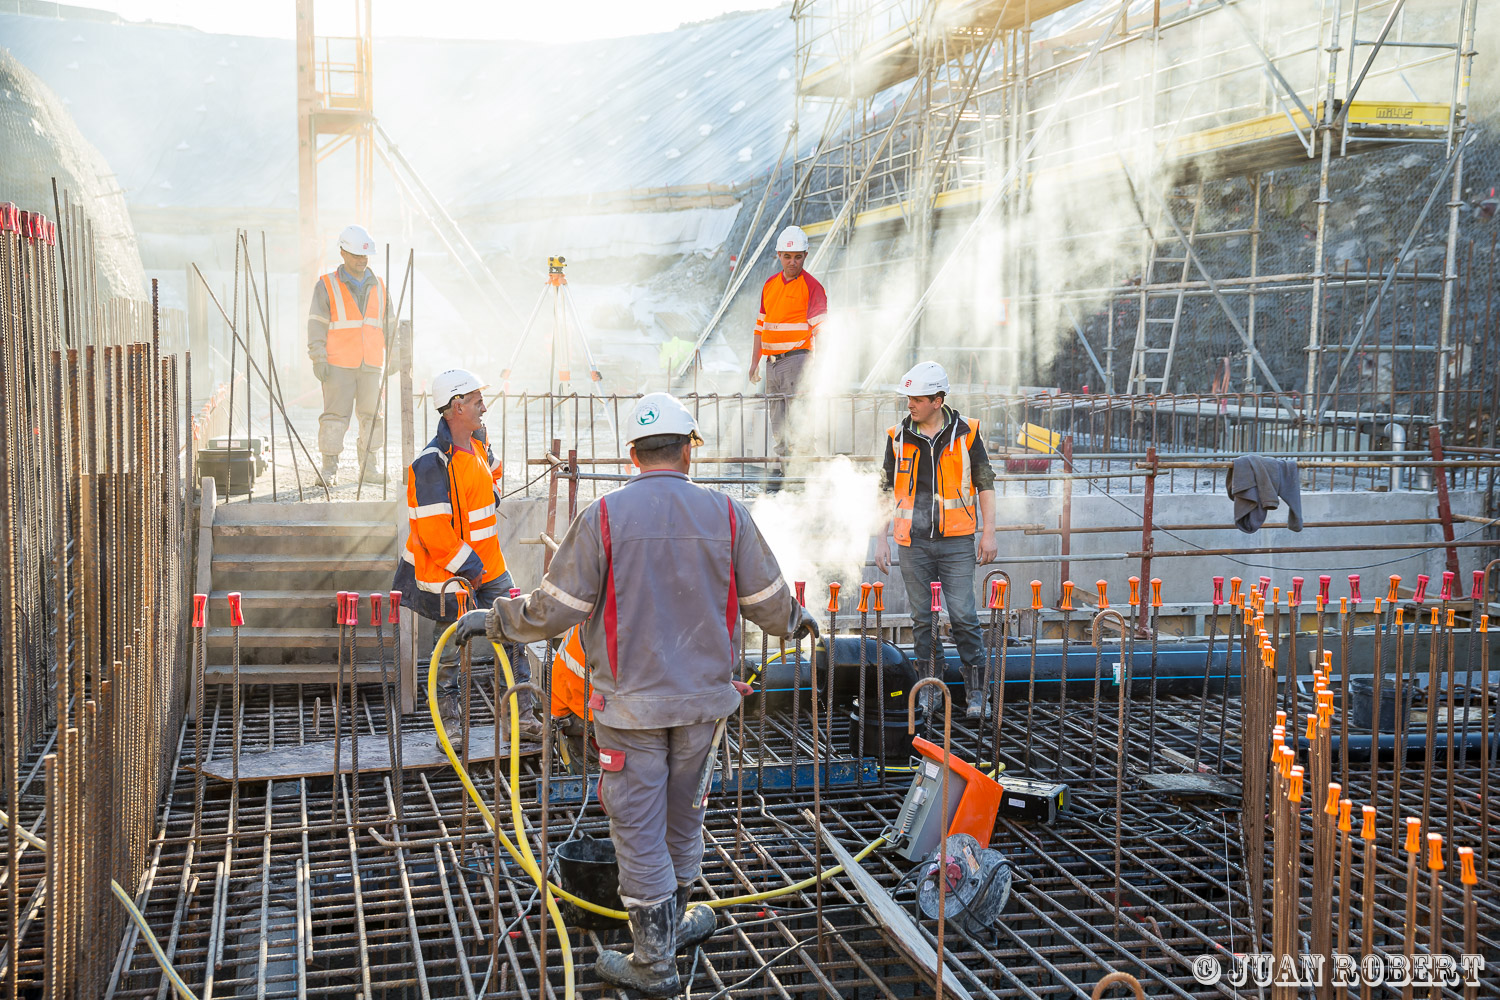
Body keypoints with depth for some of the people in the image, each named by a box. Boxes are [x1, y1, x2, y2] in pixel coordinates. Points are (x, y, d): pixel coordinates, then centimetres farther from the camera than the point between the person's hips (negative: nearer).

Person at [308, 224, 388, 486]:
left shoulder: (378, 286, 15)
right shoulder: (327, 285, 3)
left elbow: (388, 323, 21)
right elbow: (317, 324, -1)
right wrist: (318, 358, -9)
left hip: (371, 365, 4)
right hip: (338, 365, -4)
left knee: (373, 414, 3)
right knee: (335, 414, -6)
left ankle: (369, 467, 12)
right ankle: (329, 468, 0)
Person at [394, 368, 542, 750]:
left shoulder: (478, 440, 4)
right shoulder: (432, 463, -23)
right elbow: (433, 532, -25)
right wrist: (468, 565, -19)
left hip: (488, 564, 8)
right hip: (451, 574, -8)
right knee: (451, 651, 7)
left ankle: (519, 716, 19)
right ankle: (450, 722, 24)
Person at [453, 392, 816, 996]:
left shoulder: (604, 517, -12)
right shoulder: (726, 515, -4)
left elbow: (556, 608, -11)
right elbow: (768, 601, 4)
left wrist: (491, 621, 6)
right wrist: (796, 622, 27)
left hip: (631, 704, -3)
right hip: (702, 698, 3)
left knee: (639, 830, 7)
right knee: (683, 815, 22)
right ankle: (673, 922, 40)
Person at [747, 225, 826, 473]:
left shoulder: (811, 286, -4)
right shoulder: (770, 284, 15)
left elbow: (820, 328, -10)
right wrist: (755, 362, 16)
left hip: (796, 359, -7)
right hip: (772, 362, 7)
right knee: (775, 419, 9)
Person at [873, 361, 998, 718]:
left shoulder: (966, 432, 0)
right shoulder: (898, 437, 5)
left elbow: (985, 484, 5)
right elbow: (886, 490, 11)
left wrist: (988, 533, 0)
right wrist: (881, 540, 7)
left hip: (956, 541, -2)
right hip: (914, 542, 2)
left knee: (963, 617, -6)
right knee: (921, 620, 6)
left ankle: (975, 690, 6)